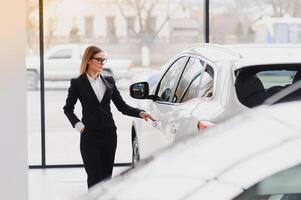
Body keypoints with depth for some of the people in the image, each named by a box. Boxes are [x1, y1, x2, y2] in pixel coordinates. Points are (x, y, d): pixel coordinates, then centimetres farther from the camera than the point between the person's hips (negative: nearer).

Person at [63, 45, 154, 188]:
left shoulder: (109, 81, 10)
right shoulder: (78, 83, -1)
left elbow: (122, 106, 9)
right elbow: (68, 108, 8)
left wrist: (140, 113, -5)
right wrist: (79, 126, -4)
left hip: (109, 134, 4)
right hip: (90, 136, -4)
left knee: (107, 176, 6)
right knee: (95, 177, -9)